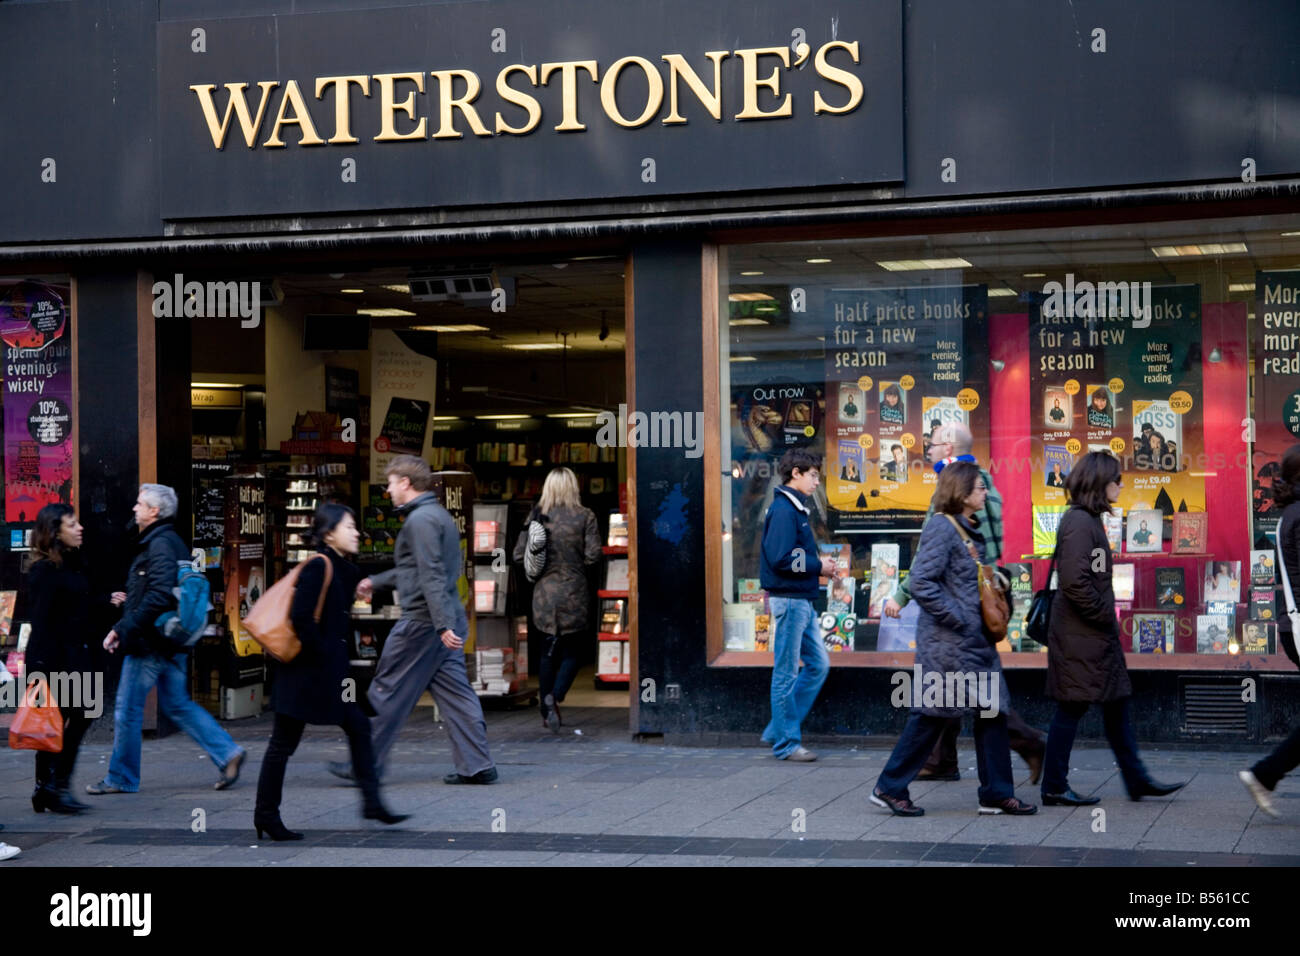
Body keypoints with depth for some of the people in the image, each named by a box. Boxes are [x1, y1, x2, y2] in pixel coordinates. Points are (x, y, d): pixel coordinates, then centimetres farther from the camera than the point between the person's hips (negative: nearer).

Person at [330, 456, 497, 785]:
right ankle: (477, 766, 4)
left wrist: (442, 625, -28)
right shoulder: (439, 514, 18)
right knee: (454, 693, 7)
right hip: (448, 622, 10)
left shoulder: (421, 520, -14)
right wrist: (377, 582, 36)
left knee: (388, 691, 1)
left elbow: (432, 576, -23)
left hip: (422, 622, -10)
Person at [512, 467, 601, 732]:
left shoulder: (536, 516, -1)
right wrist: (575, 561, 8)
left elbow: (519, 555, -1)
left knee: (548, 652, 14)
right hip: (573, 593, -3)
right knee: (572, 651, 7)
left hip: (543, 592, 3)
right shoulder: (584, 516, -8)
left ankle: (546, 710, 14)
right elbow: (592, 556, -13)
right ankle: (555, 696, -18)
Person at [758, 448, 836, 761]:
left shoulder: (796, 509, 16)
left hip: (802, 601, 10)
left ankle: (778, 731, 18)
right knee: (787, 673, -1)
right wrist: (818, 567, -13)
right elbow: (781, 559, -23)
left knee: (818, 664, 12)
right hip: (789, 599, -10)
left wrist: (818, 566, 5)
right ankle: (786, 743, 7)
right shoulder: (783, 510, -15)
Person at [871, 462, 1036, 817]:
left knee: (992, 712, 7)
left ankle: (997, 794, 13)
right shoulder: (942, 528, -14)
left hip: (975, 641, 9)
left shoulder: (968, 530, 15)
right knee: (932, 715, -2)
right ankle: (890, 788, 9)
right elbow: (921, 583, -22)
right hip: (947, 641, -9)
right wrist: (957, 619, -19)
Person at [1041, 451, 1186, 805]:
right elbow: (1075, 581, -26)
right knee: (1072, 708, -2)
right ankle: (1054, 788, 7)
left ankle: (1137, 779, 20)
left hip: (1095, 634, 10)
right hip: (1079, 635, -10)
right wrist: (1104, 615, -15)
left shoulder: (1089, 520, 14)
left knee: (1116, 704, 14)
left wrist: (1108, 618, 13)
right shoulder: (1079, 523, -17)